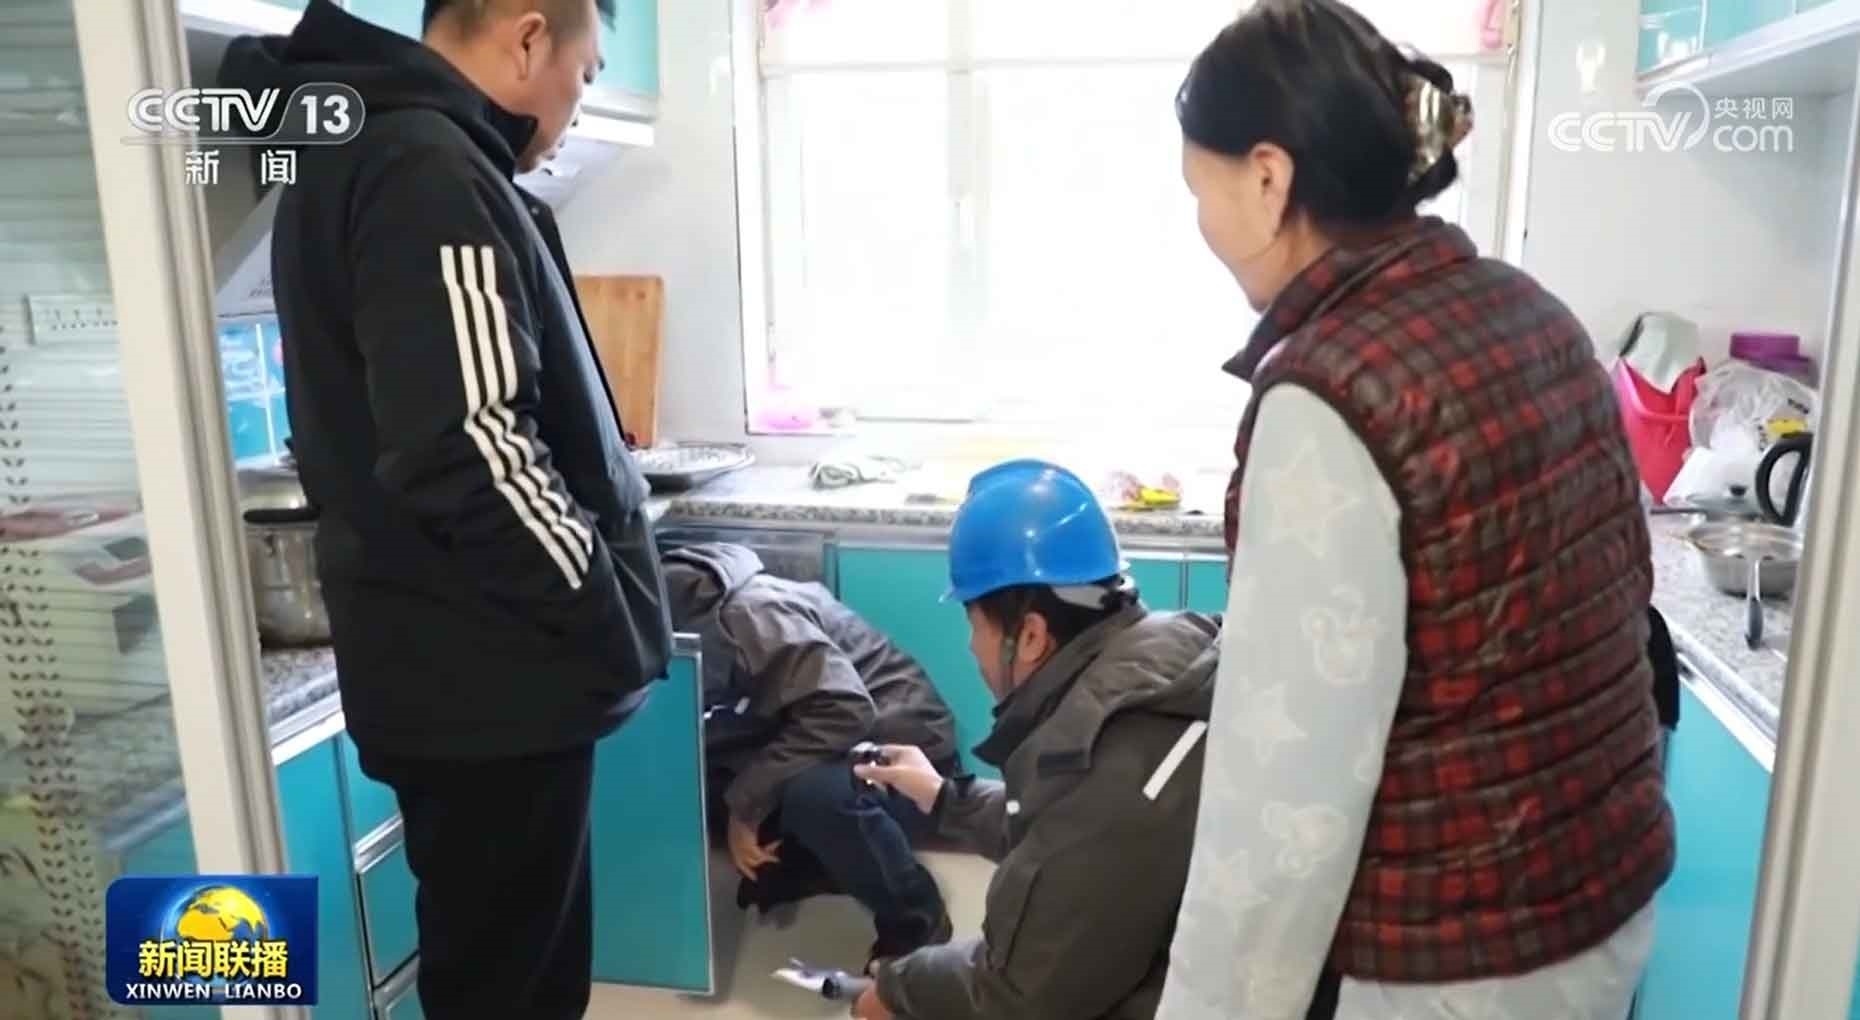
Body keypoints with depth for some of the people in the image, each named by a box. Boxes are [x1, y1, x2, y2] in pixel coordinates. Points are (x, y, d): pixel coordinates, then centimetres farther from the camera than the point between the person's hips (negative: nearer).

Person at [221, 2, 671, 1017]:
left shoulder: (364, 149, 15)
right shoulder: (429, 176, -19)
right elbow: (472, 454, -27)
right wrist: (617, 624, -14)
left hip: (451, 664, 10)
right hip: (489, 676, -10)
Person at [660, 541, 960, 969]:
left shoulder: (750, 612, -24)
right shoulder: (690, 609, 0)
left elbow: (845, 710, -33)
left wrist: (745, 800, -27)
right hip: (826, 752, 8)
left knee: (814, 793, -37)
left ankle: (915, 923, -13)